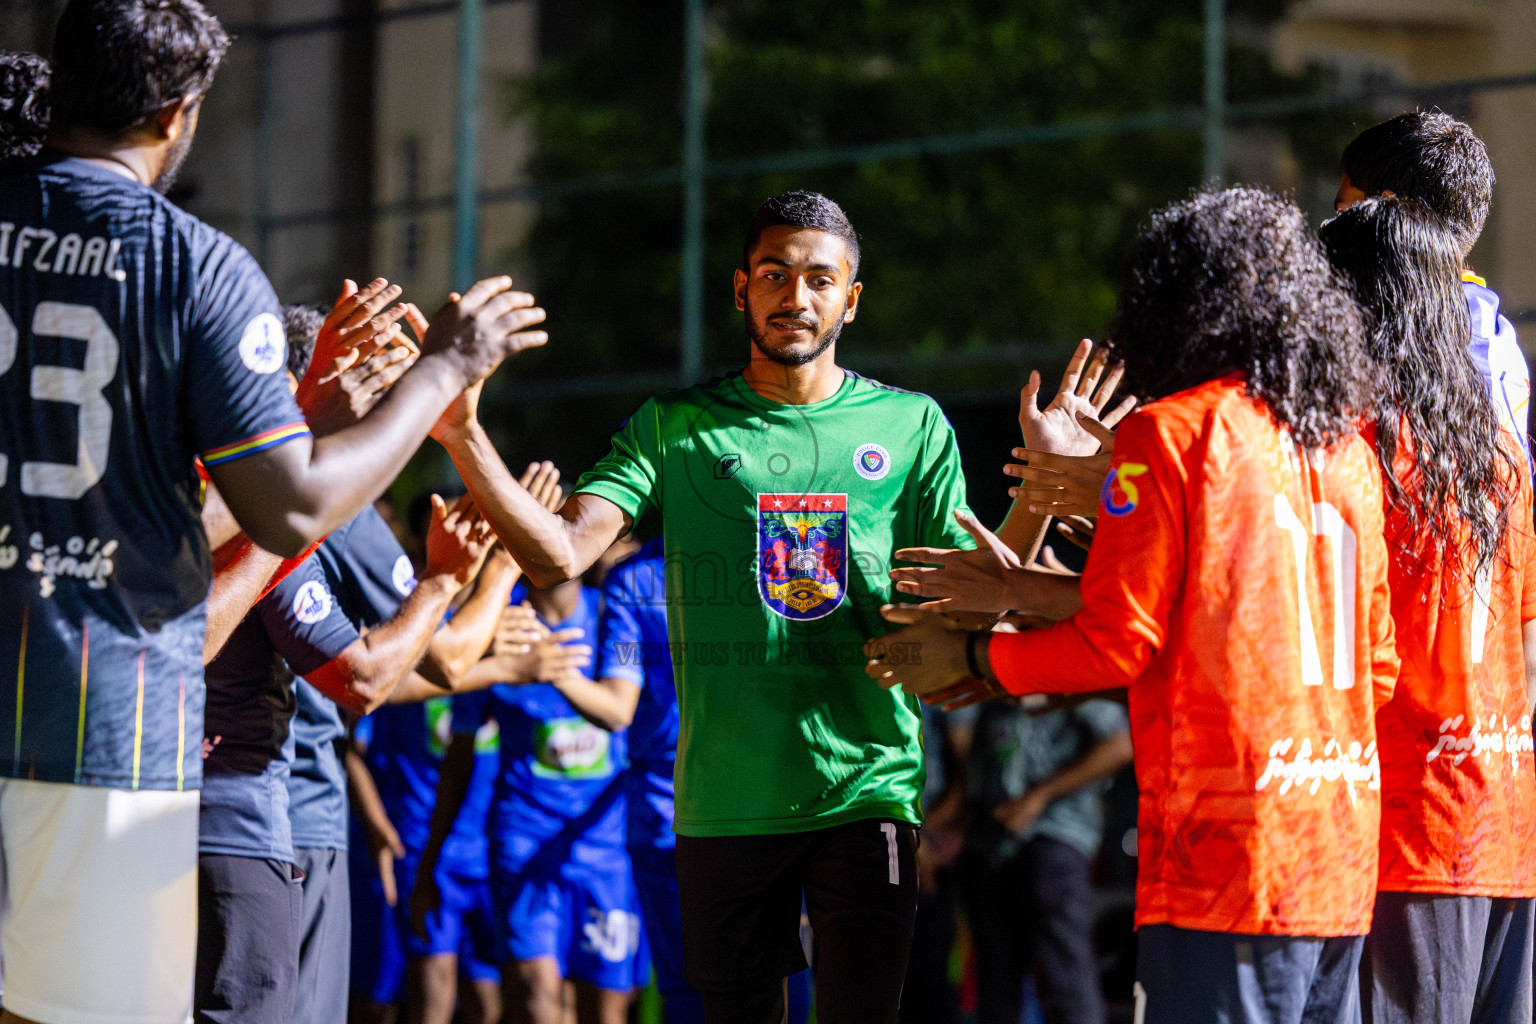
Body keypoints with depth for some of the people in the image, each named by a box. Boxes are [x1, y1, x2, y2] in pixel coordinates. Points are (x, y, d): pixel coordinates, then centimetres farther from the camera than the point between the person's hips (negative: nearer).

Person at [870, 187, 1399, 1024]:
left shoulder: (1168, 433, -5)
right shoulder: (1349, 447, 13)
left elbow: (1115, 645, -8)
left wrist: (973, 657, 7)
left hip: (1224, 856, -7)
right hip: (1343, 859, 7)